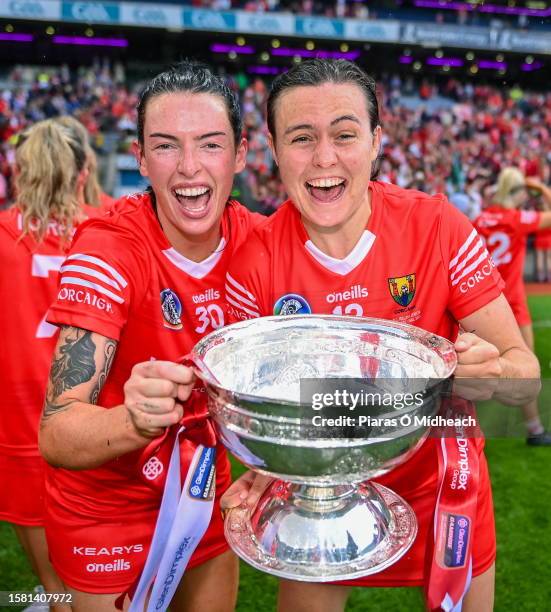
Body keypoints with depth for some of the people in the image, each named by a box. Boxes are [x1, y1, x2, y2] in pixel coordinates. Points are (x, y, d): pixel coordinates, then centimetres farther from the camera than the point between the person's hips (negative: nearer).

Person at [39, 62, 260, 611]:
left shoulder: (253, 239, -12)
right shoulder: (108, 250, -26)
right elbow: (54, 437, -32)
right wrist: (135, 421, -52)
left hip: (204, 492, 5)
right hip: (106, 512, -4)